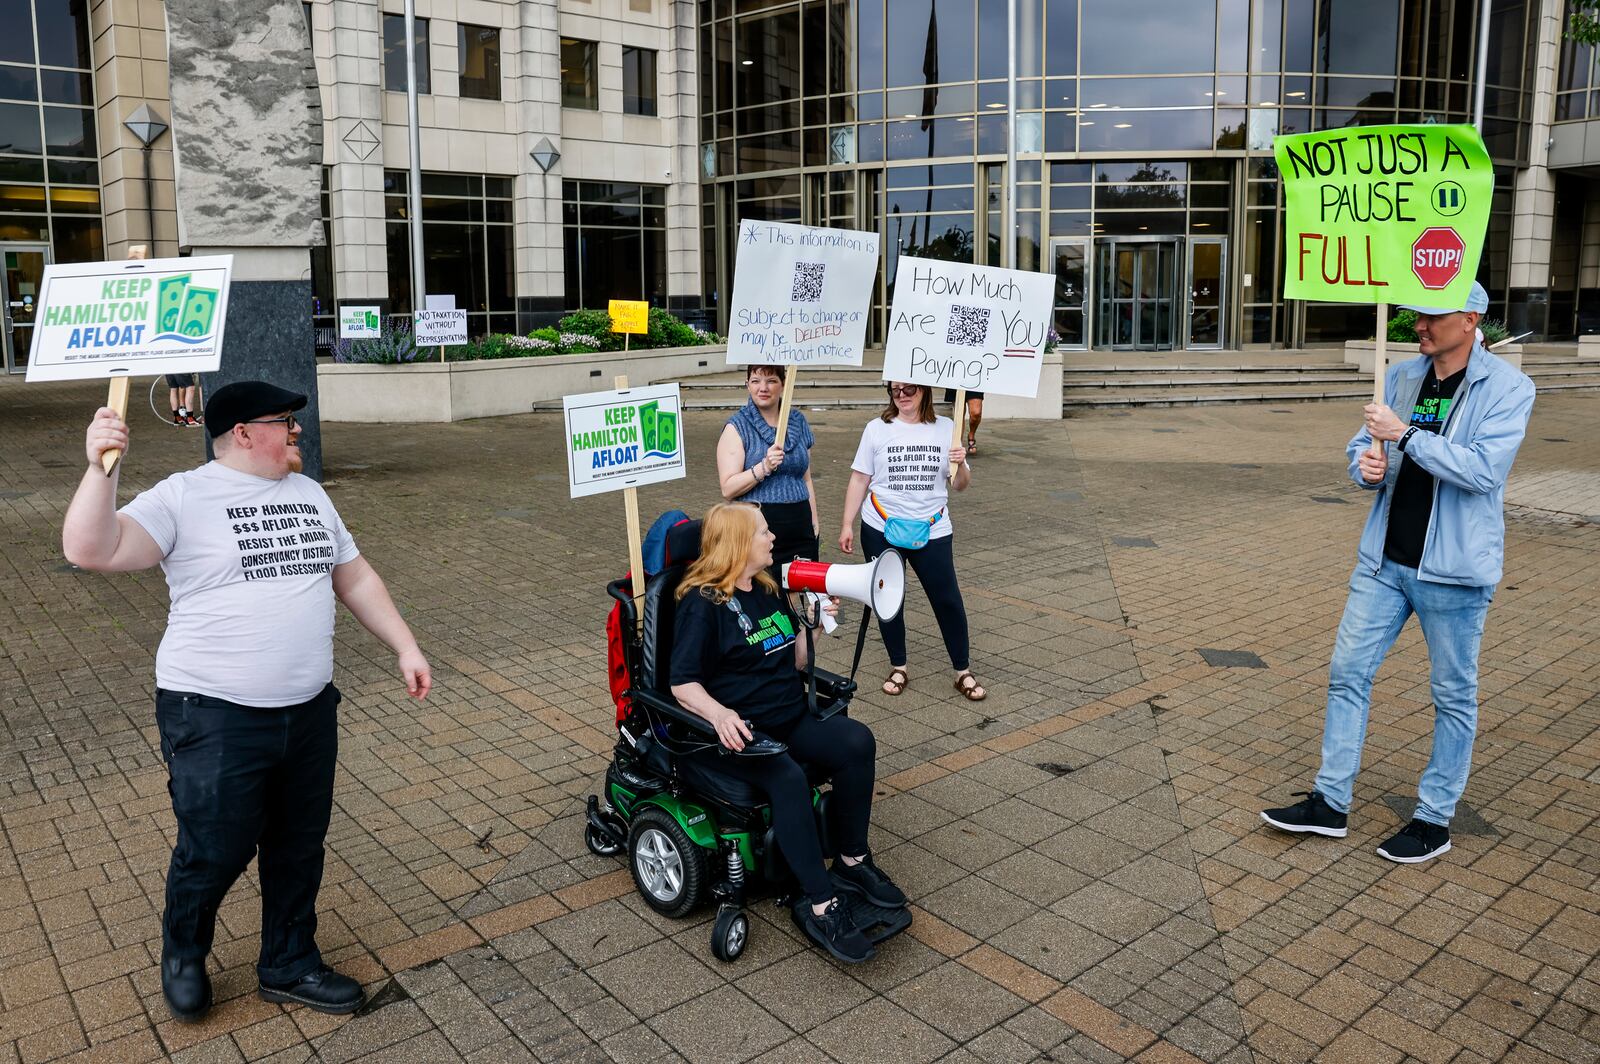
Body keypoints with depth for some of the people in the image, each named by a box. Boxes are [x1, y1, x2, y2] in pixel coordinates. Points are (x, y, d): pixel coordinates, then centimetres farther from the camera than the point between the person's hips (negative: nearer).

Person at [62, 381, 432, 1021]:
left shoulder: (309, 494, 11)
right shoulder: (183, 498, -9)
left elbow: (355, 578, 16)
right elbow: (92, 550, -21)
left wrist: (405, 648, 12)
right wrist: (101, 467, -33)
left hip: (309, 713, 6)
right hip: (216, 720, -6)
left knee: (298, 849, 14)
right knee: (214, 854, 4)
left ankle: (290, 966, 35)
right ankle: (182, 953, 35)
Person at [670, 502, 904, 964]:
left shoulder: (768, 590, 15)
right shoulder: (702, 603, -9)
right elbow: (683, 684, -14)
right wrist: (719, 714, -33)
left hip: (790, 717, 7)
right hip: (738, 730, -7)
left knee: (857, 741, -20)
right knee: (788, 779, -35)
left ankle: (851, 862, -6)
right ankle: (819, 905, -25)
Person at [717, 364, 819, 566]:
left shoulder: (798, 421, 12)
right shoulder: (737, 427, -2)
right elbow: (728, 490, -10)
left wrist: (814, 524, 15)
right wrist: (764, 467, -21)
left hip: (800, 531, 4)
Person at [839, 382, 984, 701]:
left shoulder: (945, 428, 2)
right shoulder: (877, 428, -1)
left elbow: (960, 485, 6)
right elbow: (859, 480, 3)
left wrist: (960, 464, -15)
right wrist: (847, 525, -1)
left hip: (932, 531, 0)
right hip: (881, 531, 0)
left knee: (947, 600, 1)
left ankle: (963, 672, 15)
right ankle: (898, 668, 24)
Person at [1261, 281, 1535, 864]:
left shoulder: (1506, 387, -10)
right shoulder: (1403, 376, 7)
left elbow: (1484, 469, -22)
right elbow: (1361, 446, 15)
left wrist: (1407, 434, -22)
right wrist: (1365, 466, -8)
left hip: (1454, 569, -5)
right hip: (1385, 559, 6)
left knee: (1454, 696, 9)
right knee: (1348, 672, 6)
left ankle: (1435, 819, 23)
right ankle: (1330, 802, 17)